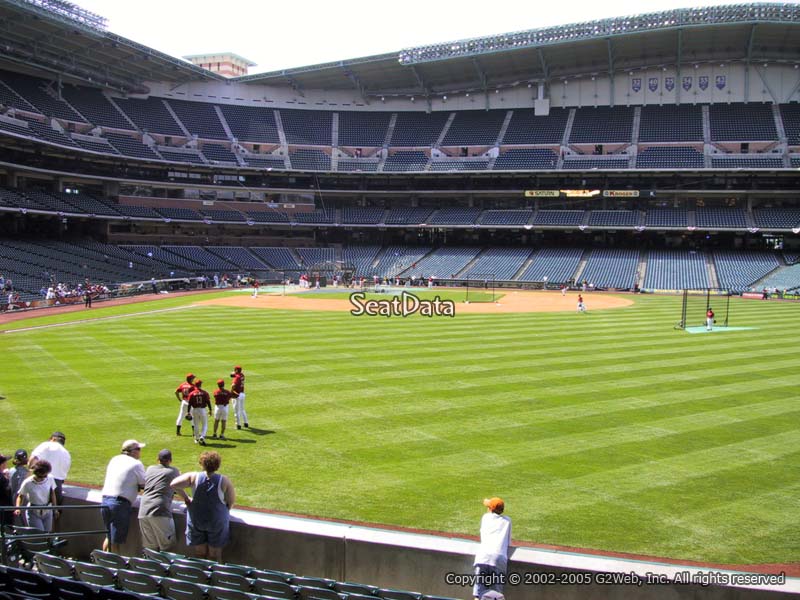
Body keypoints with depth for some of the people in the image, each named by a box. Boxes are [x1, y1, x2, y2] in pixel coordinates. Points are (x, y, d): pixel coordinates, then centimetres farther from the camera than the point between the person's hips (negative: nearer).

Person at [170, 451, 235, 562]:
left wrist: (185, 497, -2)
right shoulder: (224, 481, -14)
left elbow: (174, 484, -16)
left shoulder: (194, 477, -12)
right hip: (217, 522, -1)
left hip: (196, 520, 2)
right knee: (215, 556, 11)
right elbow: (231, 501, -7)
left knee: (200, 554, 16)